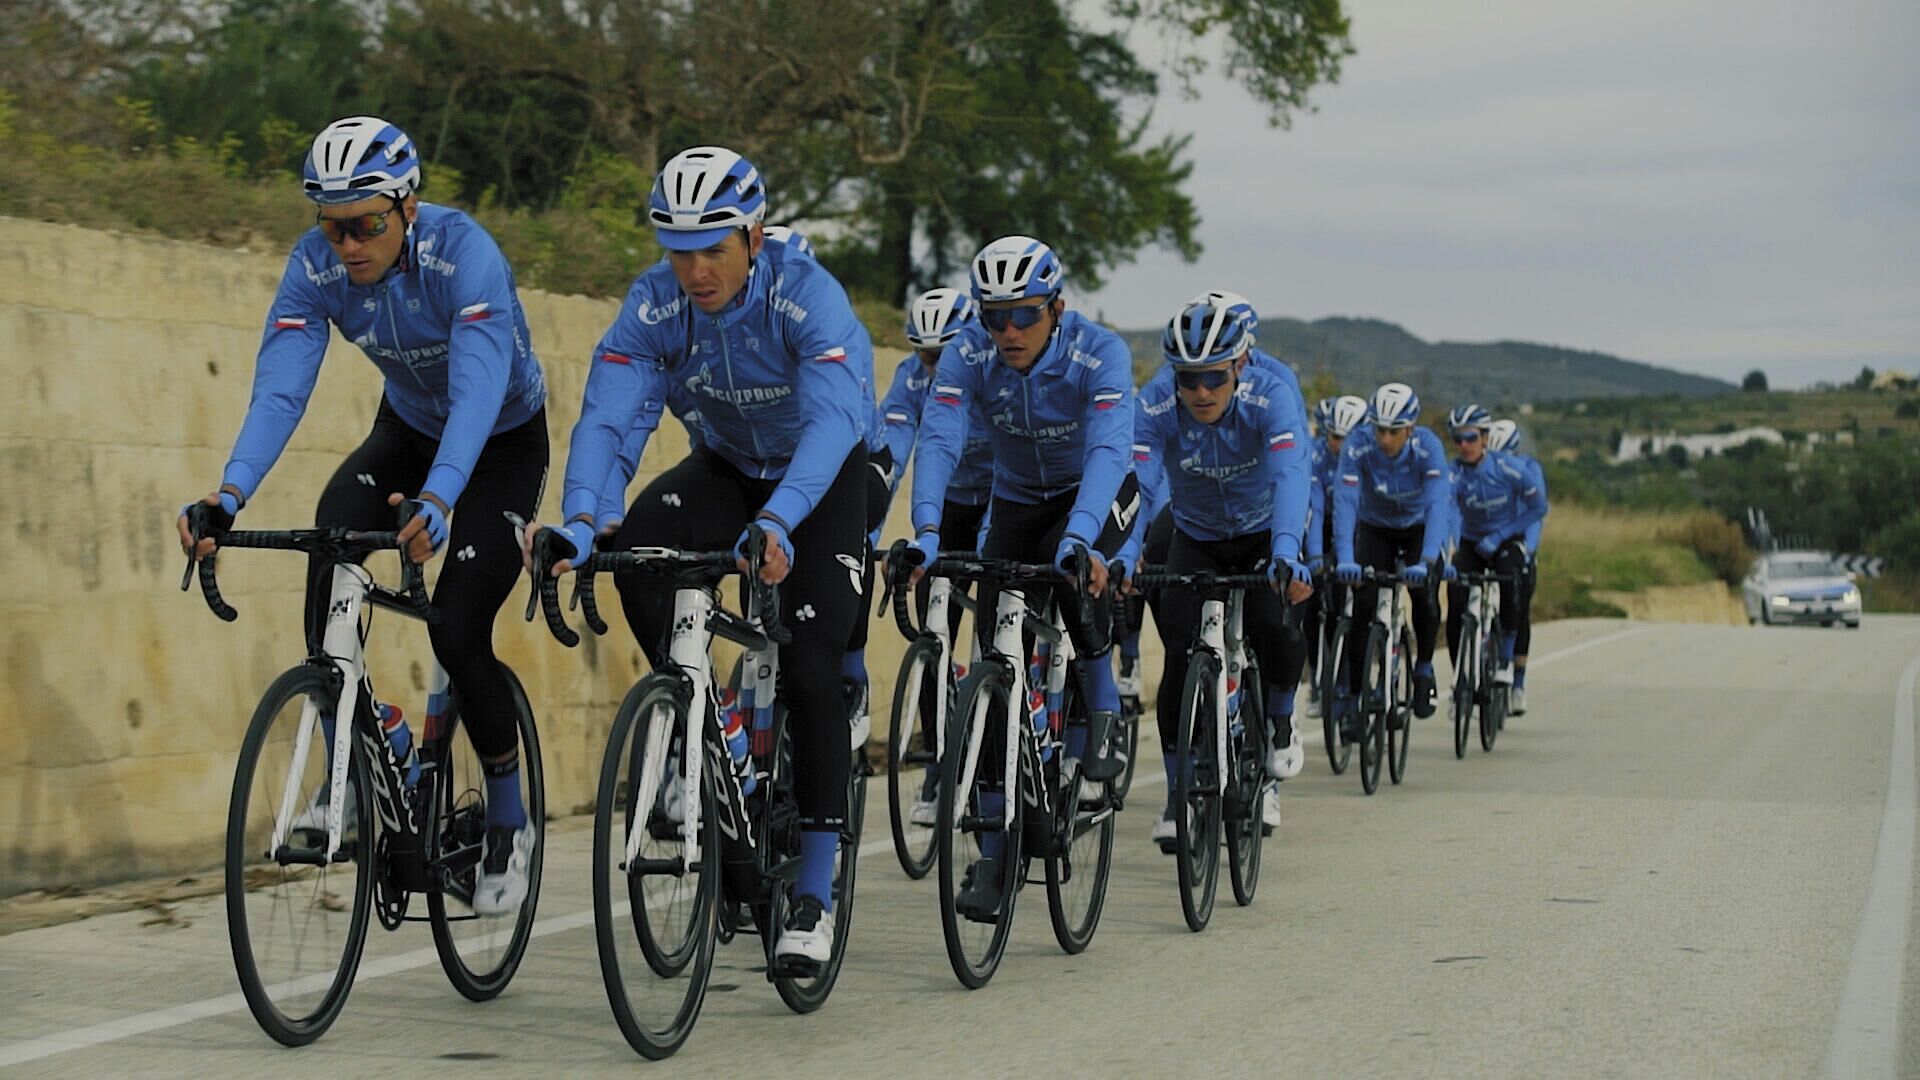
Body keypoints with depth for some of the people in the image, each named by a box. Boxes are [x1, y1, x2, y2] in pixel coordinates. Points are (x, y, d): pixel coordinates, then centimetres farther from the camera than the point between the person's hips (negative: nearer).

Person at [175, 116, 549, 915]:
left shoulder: (462, 254, -34)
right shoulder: (316, 266, -21)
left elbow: (478, 387, -45)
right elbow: (279, 387, -29)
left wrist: (436, 500, -60)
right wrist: (230, 494, -46)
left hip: (504, 441, -4)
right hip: (409, 428, 4)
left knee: (456, 631, -16)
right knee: (333, 534, -27)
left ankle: (509, 820, 5)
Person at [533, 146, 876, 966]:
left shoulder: (807, 297, -32)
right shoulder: (655, 305, -21)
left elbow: (833, 420, -45)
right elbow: (609, 415, -30)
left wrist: (777, 523, -62)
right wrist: (580, 521, -49)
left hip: (824, 479, -3)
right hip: (727, 467, 3)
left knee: (808, 669, -16)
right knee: (637, 549, -29)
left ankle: (815, 896, -6)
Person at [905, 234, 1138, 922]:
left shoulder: (1100, 354, -30)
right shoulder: (968, 356, -23)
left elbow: (1108, 451, -42)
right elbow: (939, 440, -34)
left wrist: (1078, 537, -59)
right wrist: (926, 531, -52)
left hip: (1099, 493, -3)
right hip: (1018, 500, 3)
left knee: (1073, 565, -37)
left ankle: (1102, 718, -14)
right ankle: (994, 847, -2)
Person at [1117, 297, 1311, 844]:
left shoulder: (1270, 398, -31)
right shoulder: (1155, 405, -27)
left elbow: (1290, 475, -44)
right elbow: (1138, 483, -37)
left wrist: (1285, 555, -61)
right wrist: (1124, 557, -55)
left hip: (1262, 533, -1)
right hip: (1195, 537, 1)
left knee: (1271, 629, -26)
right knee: (1181, 654, -15)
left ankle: (1280, 722, 6)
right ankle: (1177, 798, -2)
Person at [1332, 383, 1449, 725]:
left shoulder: (1428, 447, -31)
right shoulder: (1357, 446, -30)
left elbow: (1437, 504, -39)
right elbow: (1345, 502, -37)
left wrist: (1426, 561, -52)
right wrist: (1345, 559, -51)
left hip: (1418, 528, 0)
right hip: (1375, 528, 0)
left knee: (1424, 593, -24)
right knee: (1363, 604, -17)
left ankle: (1424, 668, 2)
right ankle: (1354, 696, -9)